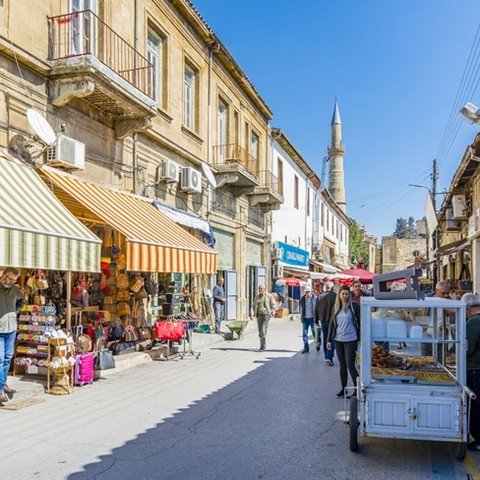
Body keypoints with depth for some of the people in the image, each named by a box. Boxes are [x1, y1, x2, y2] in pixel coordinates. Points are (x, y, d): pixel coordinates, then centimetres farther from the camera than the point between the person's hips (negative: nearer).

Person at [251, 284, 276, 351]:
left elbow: (273, 305, 2)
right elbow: (254, 305, 23)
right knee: (260, 331, 8)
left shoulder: (269, 296, -2)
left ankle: (262, 346, -13)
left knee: (263, 330, -15)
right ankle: (264, 345, 26)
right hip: (259, 315, 5)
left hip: (266, 314, -5)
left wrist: (270, 312, -5)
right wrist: (255, 313, 11)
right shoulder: (257, 297, 11)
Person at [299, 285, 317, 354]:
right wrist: (301, 317, 8)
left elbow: (317, 309, -7)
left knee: (314, 332, 4)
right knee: (305, 333, 4)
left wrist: (316, 317, -12)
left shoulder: (315, 298, -8)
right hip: (305, 318, 4)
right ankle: (306, 347, 10)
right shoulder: (302, 299, 4)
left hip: (312, 318, -4)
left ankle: (318, 343, 27)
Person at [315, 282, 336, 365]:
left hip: (323, 321, 5)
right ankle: (329, 357, -13)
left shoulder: (320, 296, 3)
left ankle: (327, 357, 23)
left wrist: (317, 320, 18)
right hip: (332, 321, -5)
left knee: (325, 340, 16)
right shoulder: (335, 296, -11)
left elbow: (316, 309, 9)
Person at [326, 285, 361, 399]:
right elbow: (332, 323, 12)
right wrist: (329, 339, 10)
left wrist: (360, 339, -7)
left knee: (350, 365, -5)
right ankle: (343, 389, 21)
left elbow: (360, 322, -4)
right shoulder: (336, 307, 8)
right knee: (342, 366, 12)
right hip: (338, 340, 5)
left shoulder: (354, 306, -6)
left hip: (350, 340, -5)